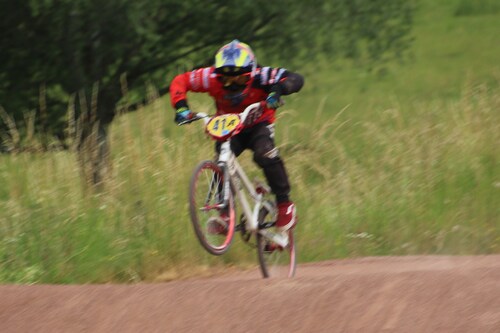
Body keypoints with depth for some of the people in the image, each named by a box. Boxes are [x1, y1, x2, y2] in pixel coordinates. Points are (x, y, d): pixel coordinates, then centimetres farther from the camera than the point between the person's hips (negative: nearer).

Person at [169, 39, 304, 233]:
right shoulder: (213, 78, -24)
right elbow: (180, 82, -14)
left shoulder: (259, 77, -30)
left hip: (258, 126, -2)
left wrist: (278, 90, -57)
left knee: (265, 155, -31)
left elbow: (295, 79, -36)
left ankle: (284, 204, -17)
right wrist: (181, 107, -31)